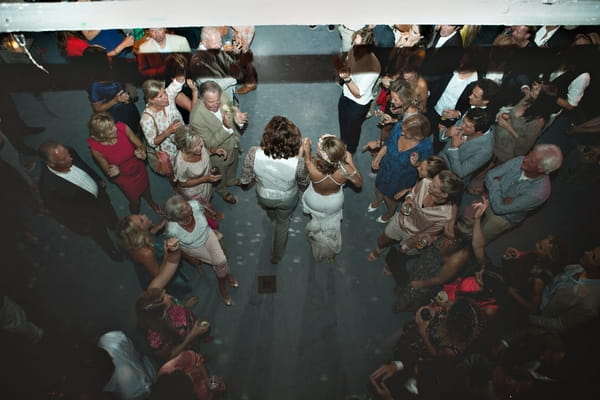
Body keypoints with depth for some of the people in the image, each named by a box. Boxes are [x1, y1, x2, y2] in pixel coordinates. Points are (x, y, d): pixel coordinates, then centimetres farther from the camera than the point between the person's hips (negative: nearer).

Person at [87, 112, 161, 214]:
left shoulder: (122, 128, -30)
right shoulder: (95, 147, -31)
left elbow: (141, 145, -16)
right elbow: (107, 169, -15)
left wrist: (140, 152, -39)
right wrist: (112, 171, -38)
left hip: (139, 169, 2)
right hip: (124, 177, -2)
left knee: (146, 189, 32)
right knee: (135, 202, 21)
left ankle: (151, 203, 69)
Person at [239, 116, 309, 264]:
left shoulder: (253, 154, -35)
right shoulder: (297, 163, -37)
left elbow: (245, 180, -17)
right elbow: (304, 183, -14)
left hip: (264, 197, 2)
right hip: (287, 200, -1)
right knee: (283, 224, 31)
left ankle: (272, 218, 77)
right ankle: (277, 256, 54)